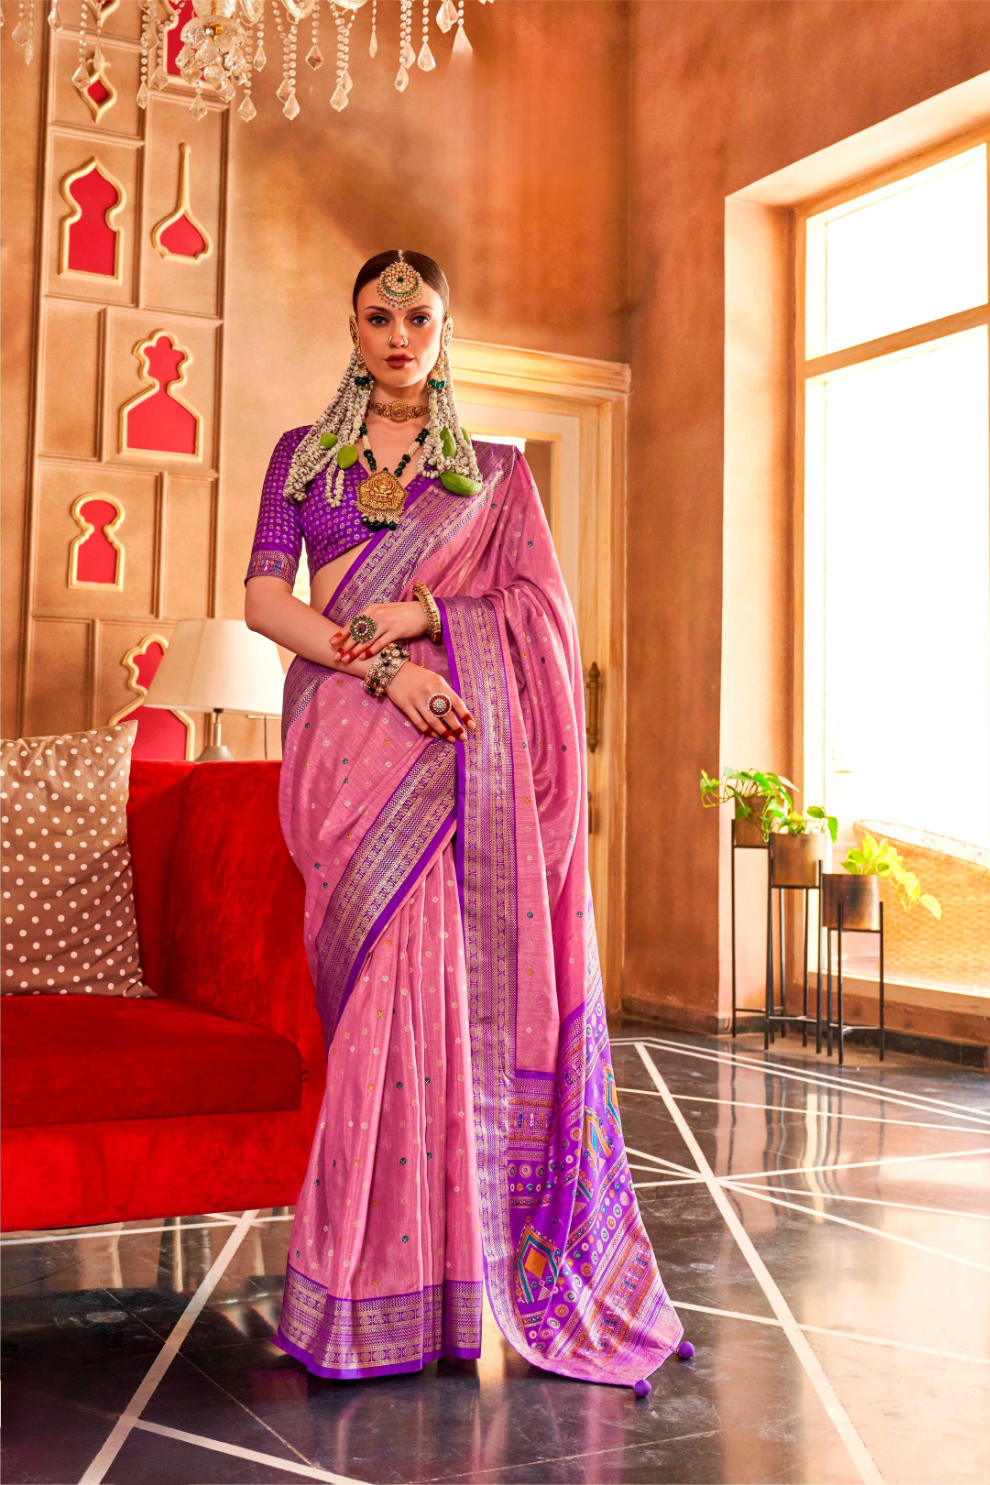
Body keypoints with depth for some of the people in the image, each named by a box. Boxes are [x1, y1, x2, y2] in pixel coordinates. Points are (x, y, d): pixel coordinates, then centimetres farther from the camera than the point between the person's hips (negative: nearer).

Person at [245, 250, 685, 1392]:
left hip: (456, 741, 0)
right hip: (344, 734, 1)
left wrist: (419, 614, -11)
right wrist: (385, 664, -11)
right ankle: (375, 1292, 5)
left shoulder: (493, 471, 16)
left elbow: (533, 609, 5)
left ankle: (425, 1283, 3)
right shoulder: (301, 455, 16)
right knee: (377, 987, -4)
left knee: (425, 984, -7)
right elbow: (264, 599, 3)